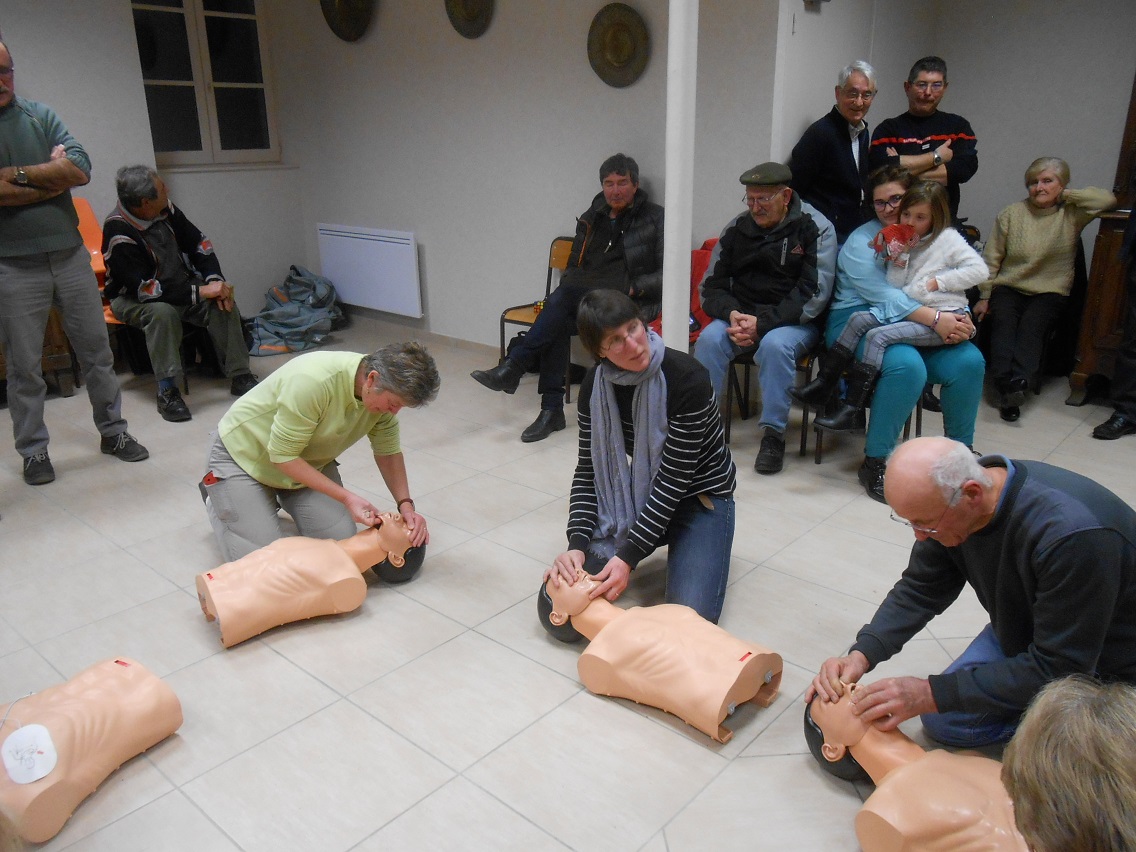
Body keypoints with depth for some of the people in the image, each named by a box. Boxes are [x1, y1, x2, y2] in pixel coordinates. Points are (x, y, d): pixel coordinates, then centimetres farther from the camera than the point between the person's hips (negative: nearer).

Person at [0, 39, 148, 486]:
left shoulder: (40, 115, 7)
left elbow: (80, 168, -7)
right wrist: (53, 174, -9)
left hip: (70, 254, 3)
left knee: (96, 348, 9)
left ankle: (113, 431, 23)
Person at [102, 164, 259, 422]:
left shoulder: (165, 209, -9)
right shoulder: (118, 232, -27)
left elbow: (198, 242, 3)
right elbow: (145, 289, -30)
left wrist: (215, 279, -14)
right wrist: (201, 292, -32)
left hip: (178, 284, 6)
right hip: (132, 298, -5)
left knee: (223, 302, -19)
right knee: (162, 311, -37)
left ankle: (239, 376, -17)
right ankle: (167, 391, -29)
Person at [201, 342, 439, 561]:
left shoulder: (384, 392, -17)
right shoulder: (313, 381, -38)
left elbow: (388, 452, -3)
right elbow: (282, 456, -30)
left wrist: (405, 505, -17)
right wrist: (347, 497, -32)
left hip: (307, 460, 6)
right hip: (243, 451, -6)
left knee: (341, 541, -9)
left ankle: (281, 497, 19)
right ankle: (216, 500, 17)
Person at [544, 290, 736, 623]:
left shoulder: (688, 378, -27)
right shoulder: (595, 386, -11)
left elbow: (674, 477, -26)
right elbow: (588, 470, -7)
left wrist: (629, 555, -29)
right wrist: (577, 544, -22)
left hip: (698, 494, -4)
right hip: (639, 494, 4)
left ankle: (682, 550, 12)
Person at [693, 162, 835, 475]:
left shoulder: (816, 228, -5)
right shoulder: (737, 229, 6)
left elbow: (815, 293, -13)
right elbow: (711, 287, 7)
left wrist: (763, 323, -21)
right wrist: (732, 314, -15)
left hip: (795, 321, -3)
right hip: (740, 315, 4)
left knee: (775, 345, -35)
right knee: (709, 339, -26)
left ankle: (773, 434, -22)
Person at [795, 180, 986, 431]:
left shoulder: (947, 238, -1)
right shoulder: (905, 242, 16)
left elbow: (979, 270, -11)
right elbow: (894, 288, 7)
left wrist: (937, 281, -13)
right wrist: (899, 259, -8)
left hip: (942, 319, -7)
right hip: (909, 311, 7)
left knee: (878, 335, -23)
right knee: (859, 319, -9)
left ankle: (851, 410, -23)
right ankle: (823, 386, -11)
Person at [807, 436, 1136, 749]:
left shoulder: (1073, 536, -40)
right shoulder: (945, 500, -18)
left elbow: (1058, 668, -33)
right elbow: (920, 590, -6)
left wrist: (932, 694, -34)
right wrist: (861, 655, -22)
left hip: (1101, 666, -6)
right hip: (1020, 635, 6)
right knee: (942, 722, 1)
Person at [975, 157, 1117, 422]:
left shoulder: (1072, 214, 7)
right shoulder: (1011, 214, 9)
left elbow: (1108, 199, -8)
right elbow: (992, 258, 9)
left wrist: (1066, 196, -2)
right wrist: (984, 296, 3)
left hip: (1050, 292, -1)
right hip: (1009, 288, 1)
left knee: (1031, 325, -30)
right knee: (1003, 322, -29)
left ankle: (1018, 381, -50)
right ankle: (1006, 385, -46)